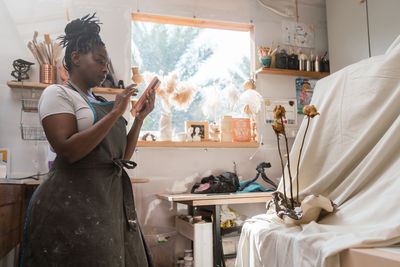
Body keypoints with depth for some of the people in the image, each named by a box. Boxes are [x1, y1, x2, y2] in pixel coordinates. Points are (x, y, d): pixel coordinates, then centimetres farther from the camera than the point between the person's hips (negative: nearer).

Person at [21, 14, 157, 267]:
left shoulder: (101, 102, 15)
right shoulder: (58, 93, -3)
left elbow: (123, 157, 12)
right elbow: (68, 152, -19)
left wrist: (140, 117, 3)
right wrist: (115, 113, -16)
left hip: (114, 199, 7)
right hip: (74, 201, -7)